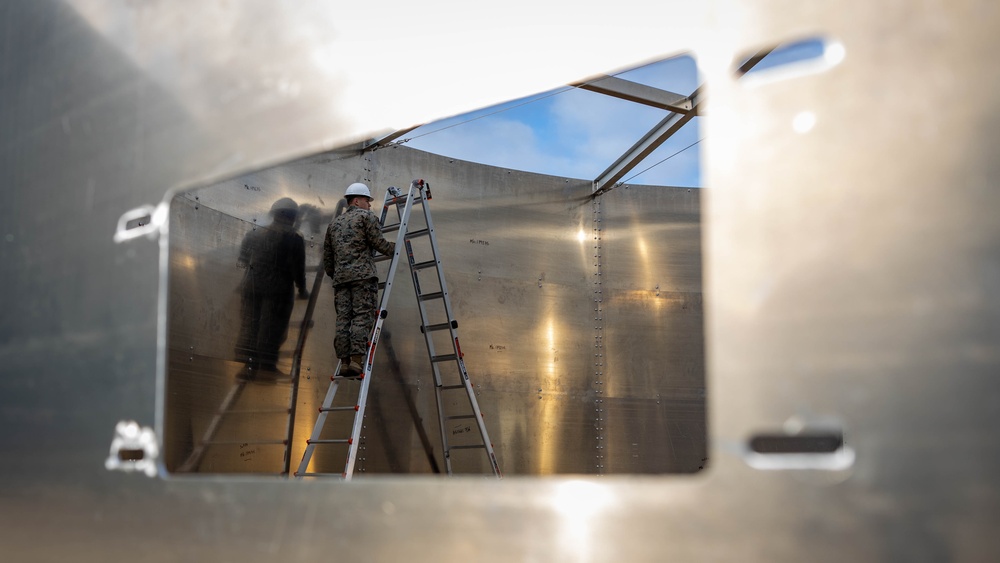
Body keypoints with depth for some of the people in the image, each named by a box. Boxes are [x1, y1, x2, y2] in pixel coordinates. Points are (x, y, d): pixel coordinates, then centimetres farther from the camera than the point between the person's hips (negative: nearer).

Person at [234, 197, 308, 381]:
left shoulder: (253, 235, 6)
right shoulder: (294, 239, -7)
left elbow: (243, 262, 10)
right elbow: (298, 268, -7)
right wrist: (302, 290, 6)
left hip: (252, 287, 4)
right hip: (279, 290, -4)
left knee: (250, 325, 11)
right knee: (272, 328, 3)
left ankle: (249, 366, 12)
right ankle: (266, 368, 4)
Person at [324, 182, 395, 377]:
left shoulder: (334, 224, 25)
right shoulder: (366, 216, 4)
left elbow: (327, 257, 24)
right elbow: (379, 243, -5)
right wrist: (396, 247, 11)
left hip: (340, 277, 6)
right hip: (363, 274, -6)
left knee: (343, 319, 2)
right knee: (363, 317, -10)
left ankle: (344, 362, -2)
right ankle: (356, 360, -18)